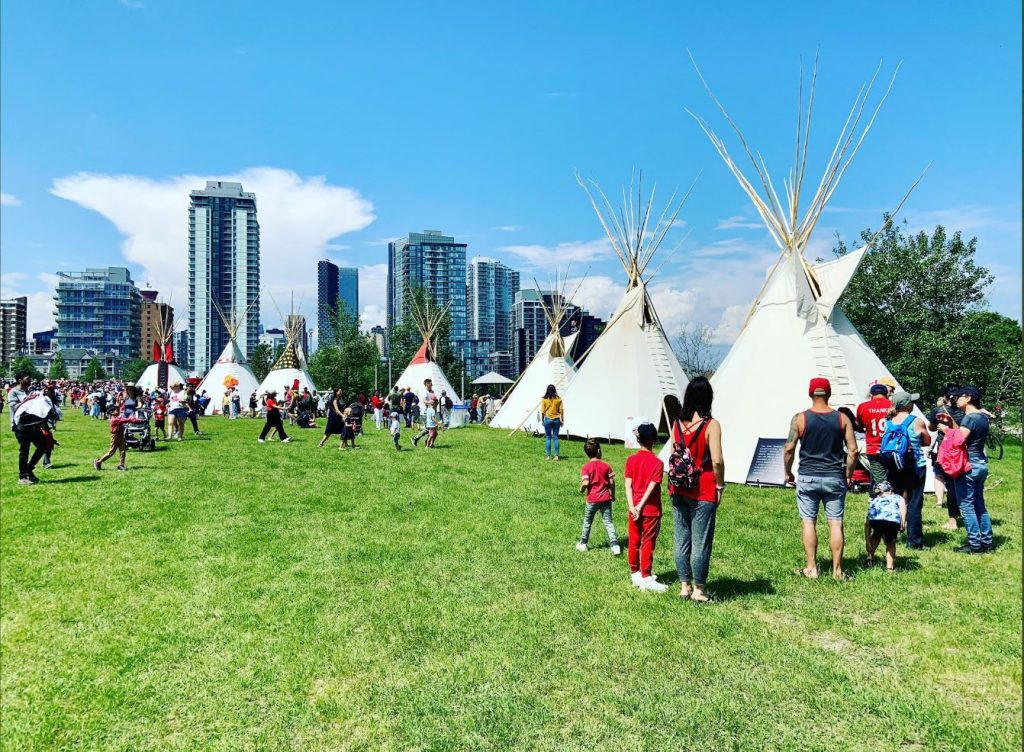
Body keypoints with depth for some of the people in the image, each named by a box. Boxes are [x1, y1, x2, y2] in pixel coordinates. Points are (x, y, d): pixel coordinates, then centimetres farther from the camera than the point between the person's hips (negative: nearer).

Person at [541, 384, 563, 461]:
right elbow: (561, 410, 0)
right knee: (555, 437, 6)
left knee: (548, 437, 7)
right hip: (556, 420, 1)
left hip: (548, 419, -1)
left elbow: (542, 411, -1)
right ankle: (556, 455, 2)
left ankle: (548, 455, 6)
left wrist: (542, 420, 10)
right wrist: (562, 420, 8)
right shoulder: (558, 399, -1)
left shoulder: (544, 400, -5)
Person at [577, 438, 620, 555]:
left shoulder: (586, 467, -11)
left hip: (592, 500, -1)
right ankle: (615, 545, -1)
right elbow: (612, 482, -1)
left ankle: (583, 544, 28)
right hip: (606, 499, 1)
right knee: (608, 522, 7)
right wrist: (613, 495, 12)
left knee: (587, 522, 16)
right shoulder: (606, 465, -4)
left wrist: (581, 489, 1)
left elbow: (585, 483, -21)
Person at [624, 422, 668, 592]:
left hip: (634, 509, 4)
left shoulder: (631, 460, -1)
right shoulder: (657, 463, -11)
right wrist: (640, 507, -14)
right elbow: (651, 487, -16)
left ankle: (635, 574, 25)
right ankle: (646, 578, 9)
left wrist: (632, 507, -10)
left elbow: (628, 485, -7)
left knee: (634, 542, 13)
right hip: (651, 510, -4)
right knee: (647, 543, 4)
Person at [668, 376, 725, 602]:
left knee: (682, 538, 13)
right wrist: (720, 485, -1)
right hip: (703, 491, -5)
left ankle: (685, 585, 23)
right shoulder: (711, 425, -12)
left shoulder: (677, 423, 2)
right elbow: (717, 461, -14)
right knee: (701, 541, 5)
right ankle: (698, 589, 15)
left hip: (679, 490, 5)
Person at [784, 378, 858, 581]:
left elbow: (789, 449, -6)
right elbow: (853, 450, 0)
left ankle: (811, 568, 9)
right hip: (834, 478, 2)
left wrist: (788, 473, 6)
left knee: (808, 522, 6)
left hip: (807, 477, -1)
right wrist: (849, 475, 11)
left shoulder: (800, 419, -5)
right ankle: (837, 570, 11)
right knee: (835, 523, 7)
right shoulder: (842, 418, 0)